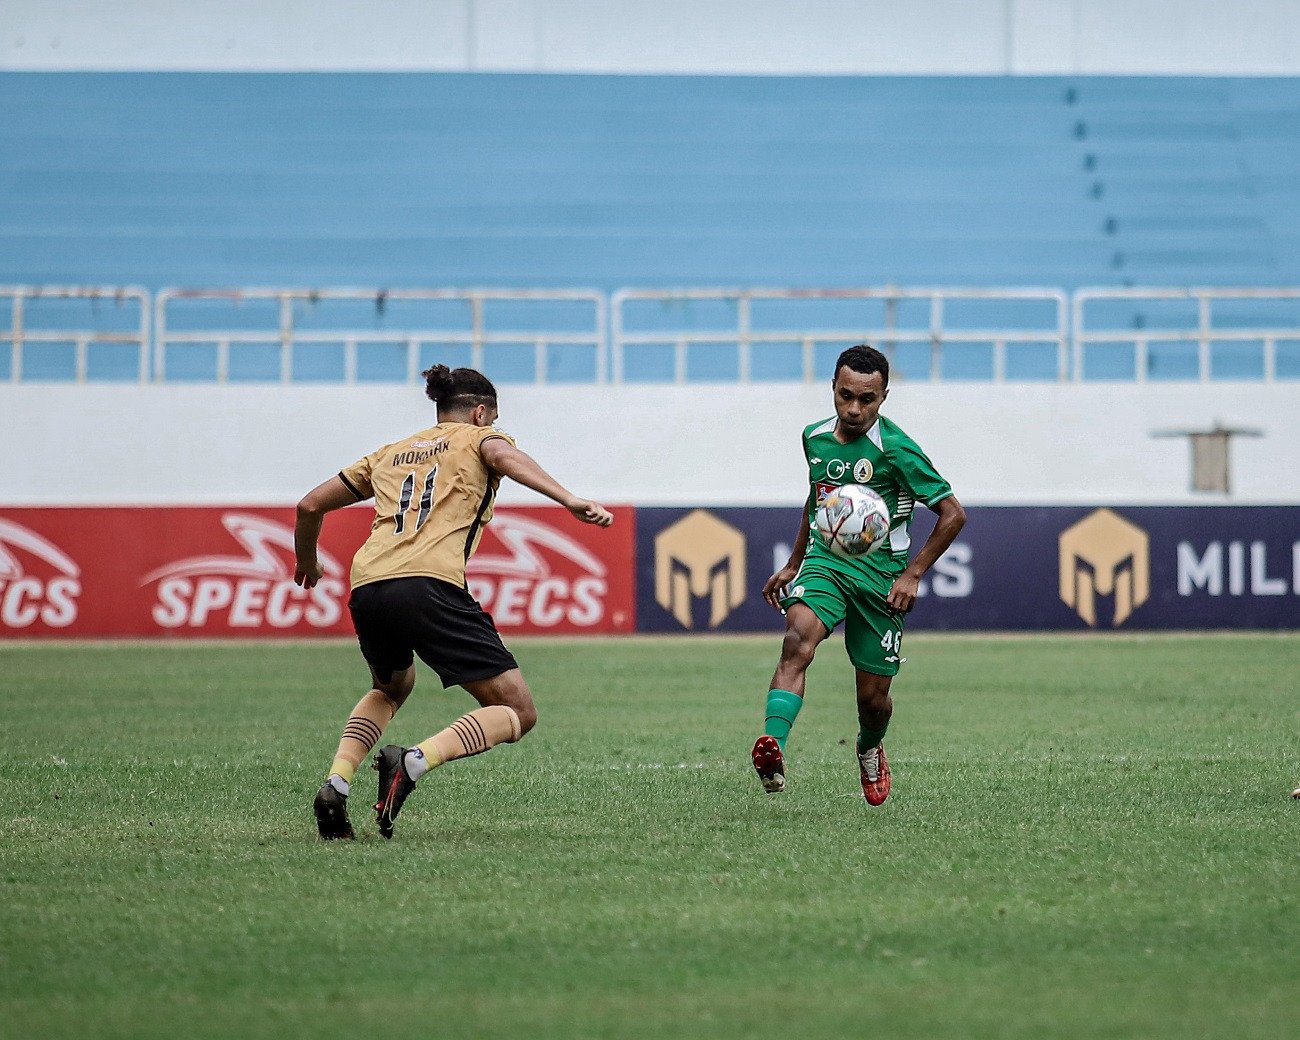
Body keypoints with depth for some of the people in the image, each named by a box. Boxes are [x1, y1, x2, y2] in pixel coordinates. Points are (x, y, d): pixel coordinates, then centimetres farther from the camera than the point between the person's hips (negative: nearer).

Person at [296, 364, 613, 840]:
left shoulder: (389, 455, 31)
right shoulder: (478, 439, 19)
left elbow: (310, 506, 33)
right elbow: (504, 456, -6)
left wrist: (306, 564, 51)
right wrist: (570, 501, -18)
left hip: (366, 588, 6)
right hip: (430, 585, -6)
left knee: (389, 689, 36)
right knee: (517, 712, 1)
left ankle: (336, 782, 11)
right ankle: (413, 762, -23)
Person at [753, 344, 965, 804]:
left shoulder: (896, 450, -12)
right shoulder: (815, 437, 5)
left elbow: (953, 513, -7)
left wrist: (912, 575, -11)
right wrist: (793, 564, 27)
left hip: (880, 572, -2)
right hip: (824, 559, 2)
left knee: (873, 695, 6)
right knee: (798, 639, -30)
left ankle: (870, 750, 43)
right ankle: (772, 750, -47)